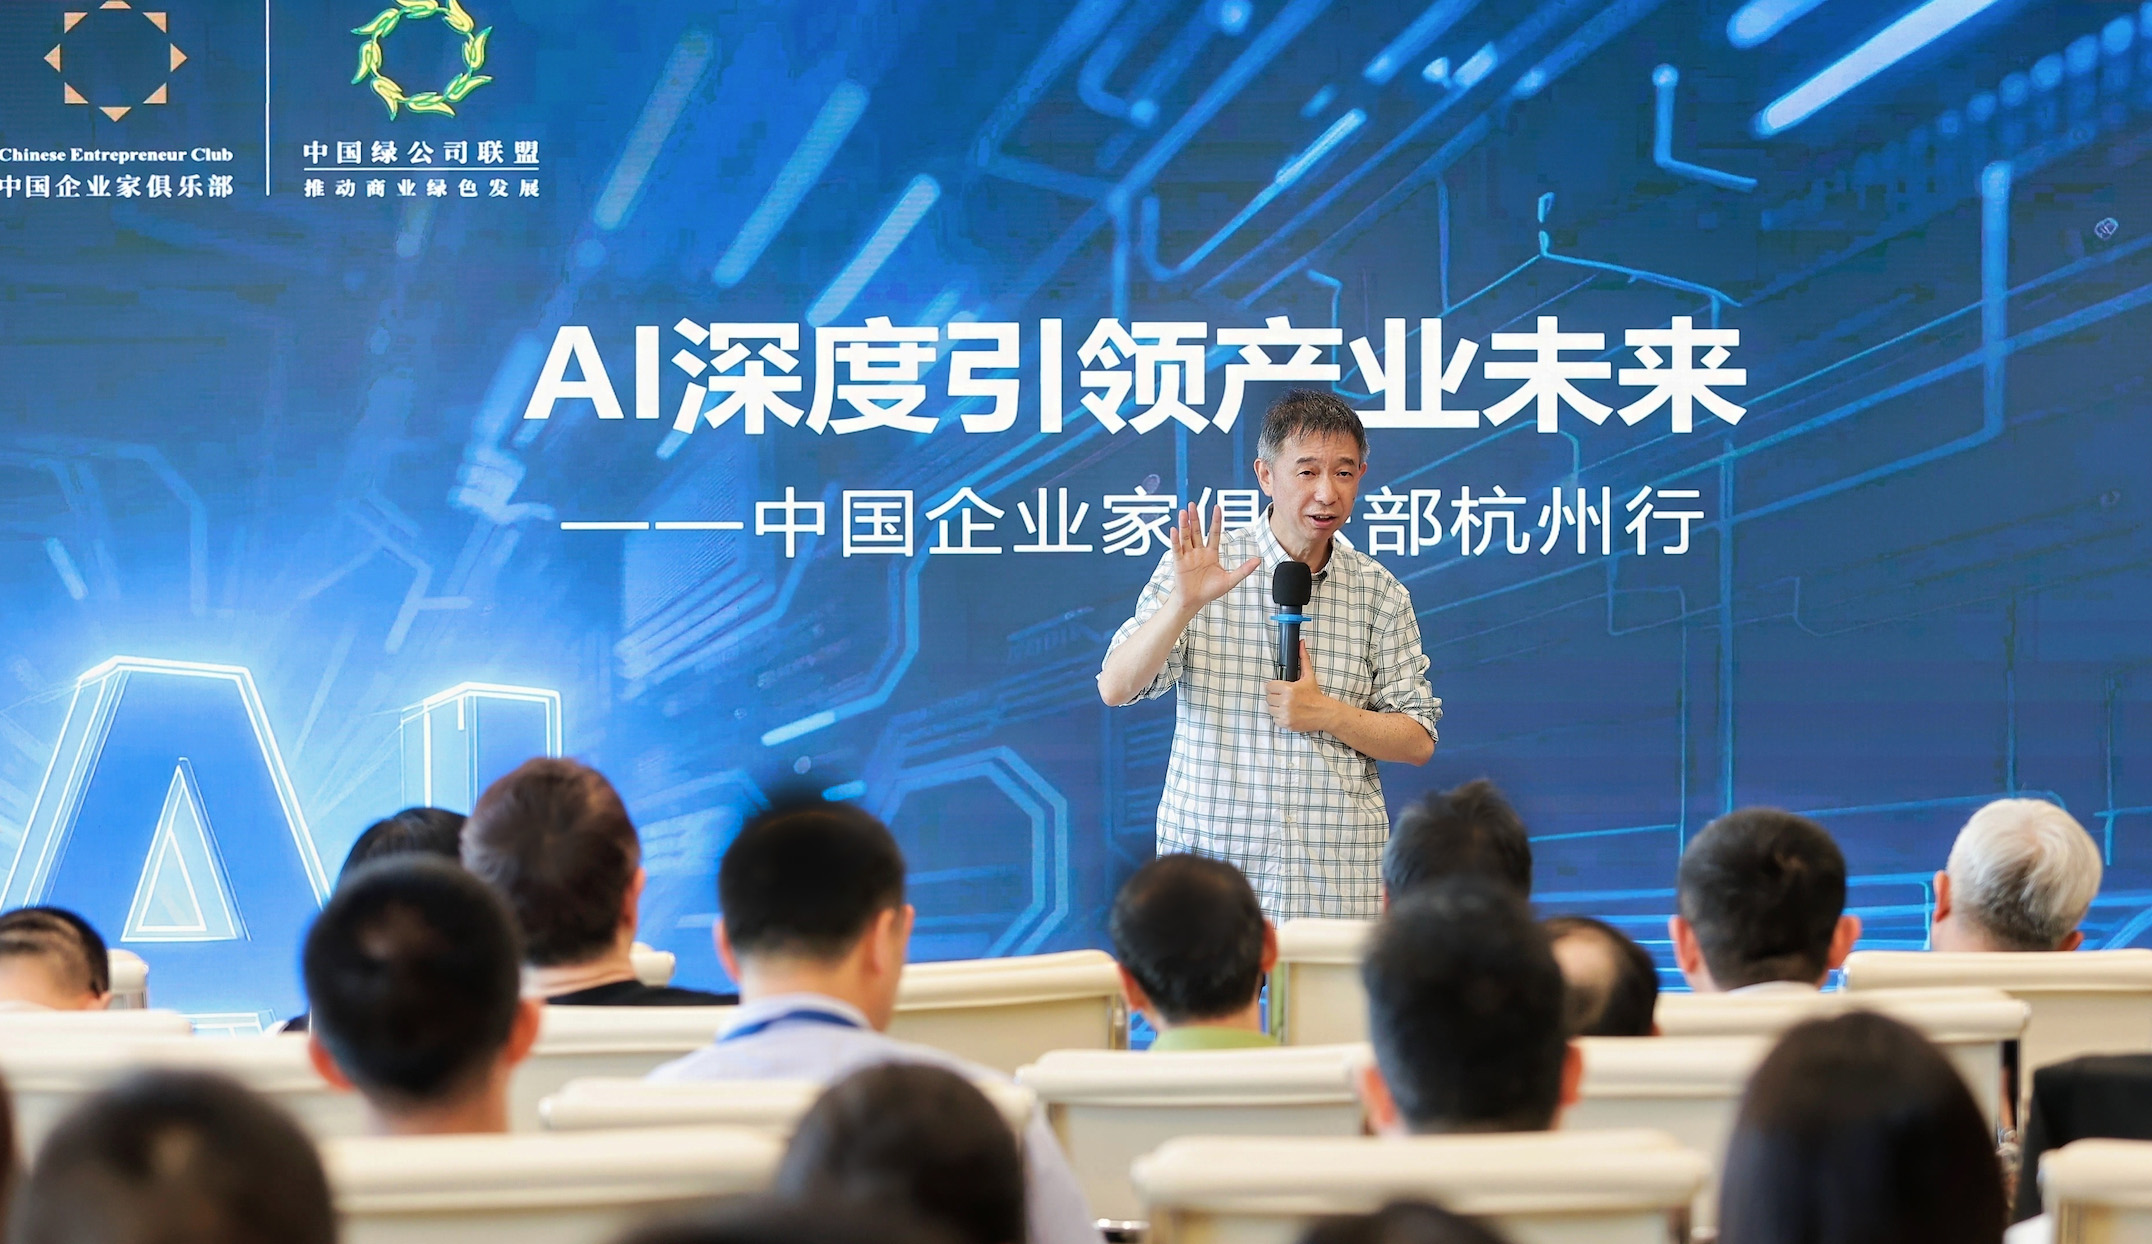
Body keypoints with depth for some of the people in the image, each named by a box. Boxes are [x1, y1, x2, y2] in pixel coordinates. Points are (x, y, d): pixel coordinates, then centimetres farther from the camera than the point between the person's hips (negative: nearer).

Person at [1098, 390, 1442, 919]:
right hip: (1212, 859, -1)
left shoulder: (1379, 592, 5)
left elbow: (1418, 741, 7)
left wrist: (1329, 714, -9)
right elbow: (1116, 688, -8)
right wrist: (1185, 602, -22)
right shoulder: (1195, 568, 0)